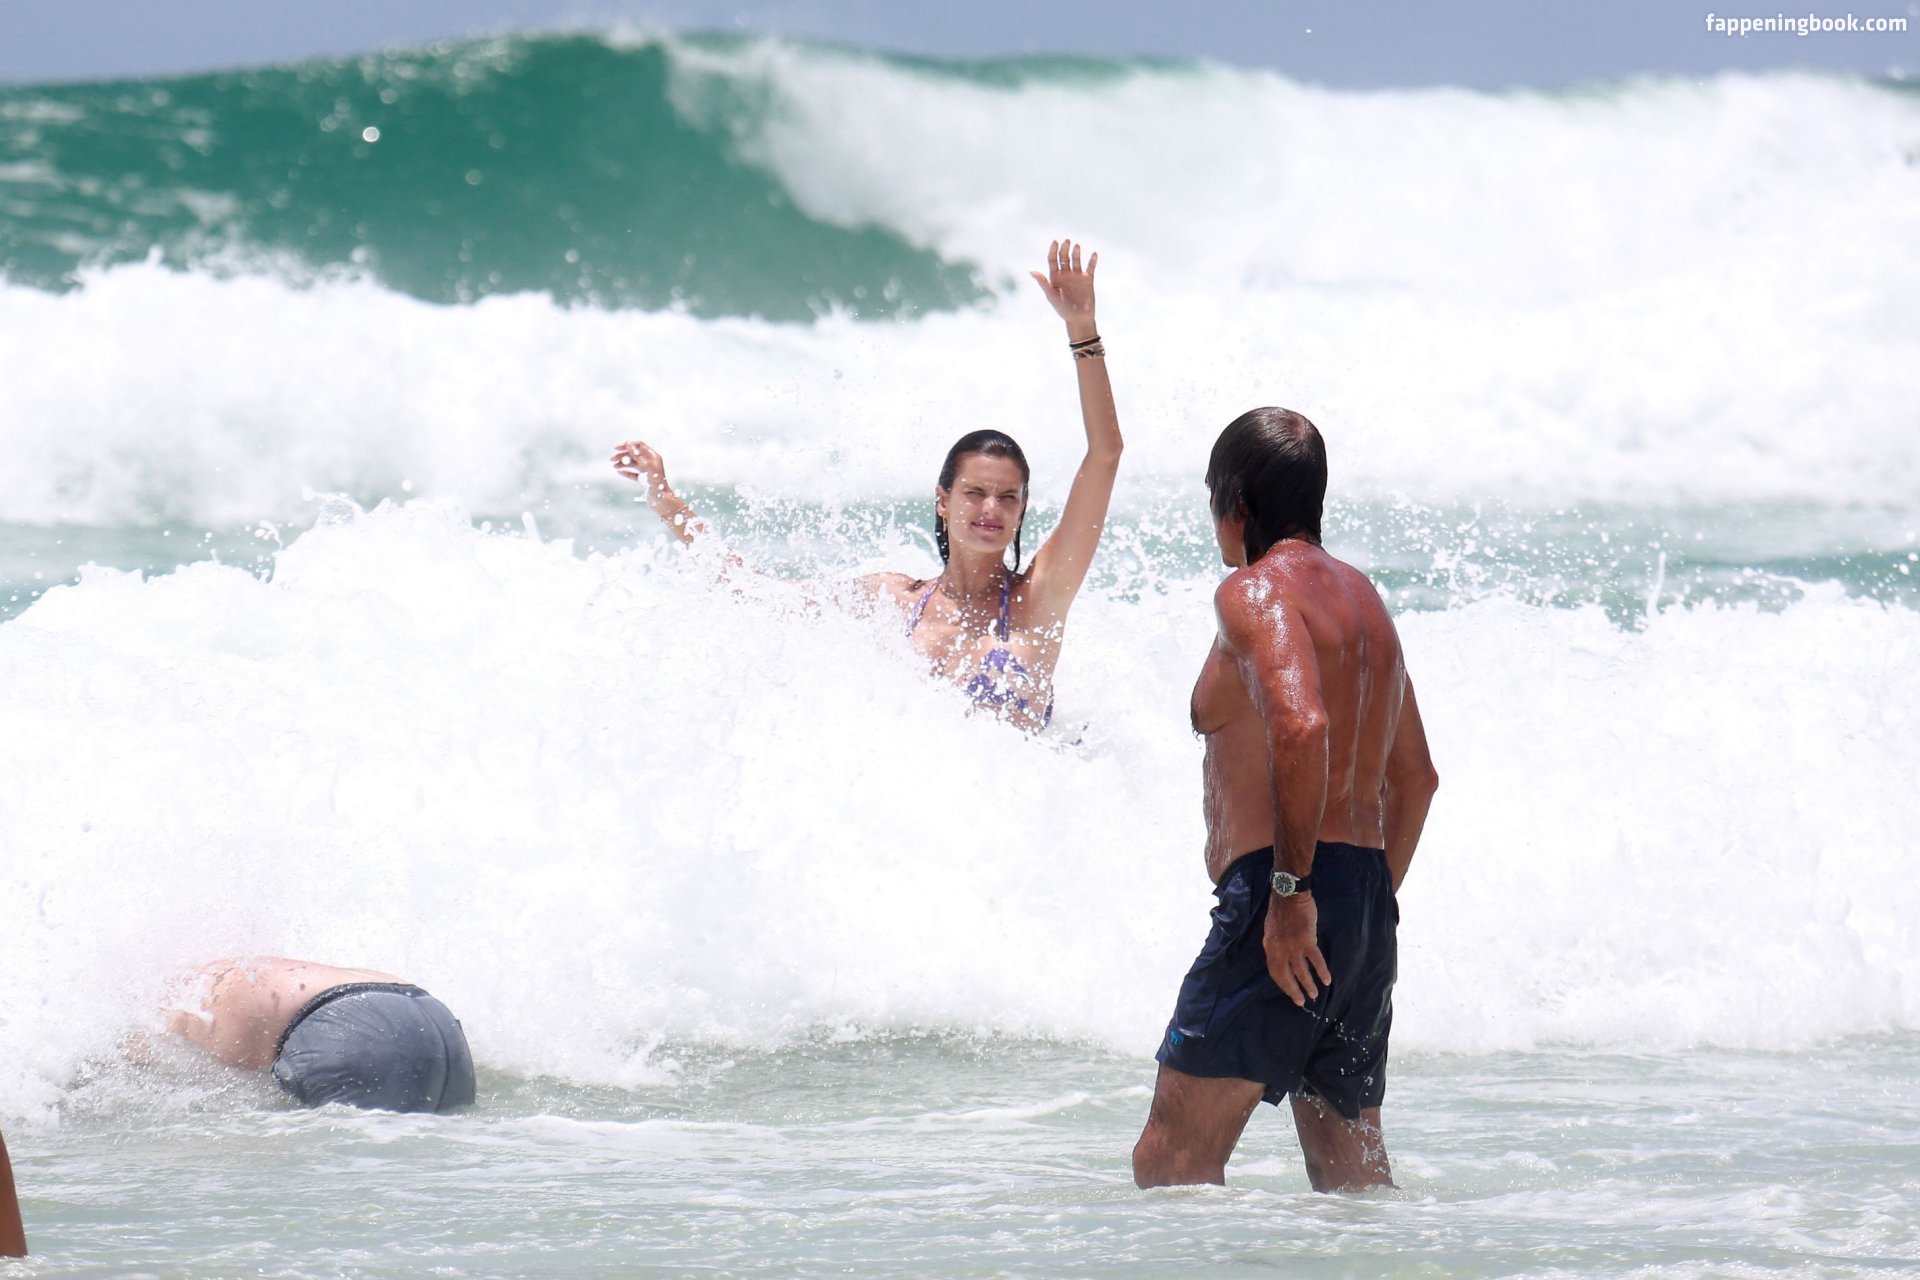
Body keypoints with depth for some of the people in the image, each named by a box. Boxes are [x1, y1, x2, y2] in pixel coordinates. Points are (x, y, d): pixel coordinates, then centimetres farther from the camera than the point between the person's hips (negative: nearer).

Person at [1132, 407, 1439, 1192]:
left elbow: (1302, 726, -25)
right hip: (1368, 906, 9)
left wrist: (1291, 888, -22)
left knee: (1171, 1160, -10)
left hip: (1279, 904, -9)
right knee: (1350, 1169, 12)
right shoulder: (1361, 595, 20)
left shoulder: (1255, 591, -8)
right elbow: (1415, 774, 25)